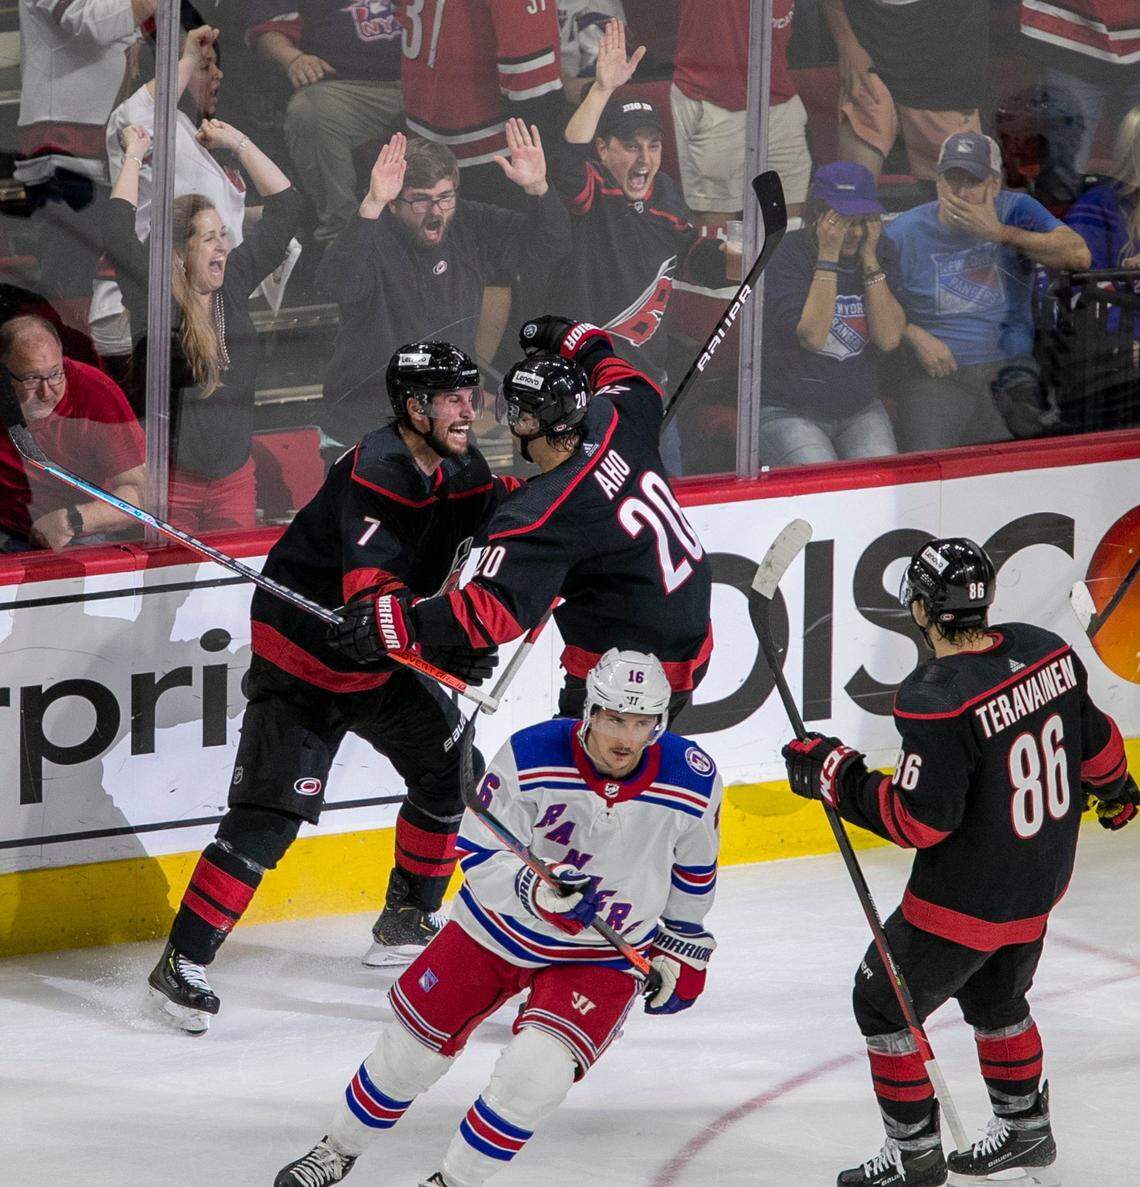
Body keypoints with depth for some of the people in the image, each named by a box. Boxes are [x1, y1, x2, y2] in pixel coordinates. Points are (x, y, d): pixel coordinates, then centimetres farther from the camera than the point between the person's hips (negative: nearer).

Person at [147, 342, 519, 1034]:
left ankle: (407, 921, 31)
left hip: (381, 663, 9)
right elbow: (372, 593, -36)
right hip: (303, 658, -9)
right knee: (273, 810, -16)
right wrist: (441, 643, -49)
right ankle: (184, 959, -12)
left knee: (450, 768, 12)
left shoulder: (459, 469, 0)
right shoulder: (375, 474, -27)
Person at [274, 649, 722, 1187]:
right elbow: (479, 858, -19)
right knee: (412, 1047, 10)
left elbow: (694, 871, 4)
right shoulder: (529, 757, -25)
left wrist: (679, 949, 11)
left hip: (604, 955, 0)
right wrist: (538, 891, -37)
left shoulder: (693, 780, -18)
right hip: (501, 925, 0)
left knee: (535, 1074, -21)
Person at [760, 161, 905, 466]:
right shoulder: (787, 254, -9)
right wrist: (828, 256, -19)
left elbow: (889, 338, -8)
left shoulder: (882, 252, 4)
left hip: (859, 409, 4)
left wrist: (869, 258, -11)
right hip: (787, 413, -4)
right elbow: (812, 335, -21)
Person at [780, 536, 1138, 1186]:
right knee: (996, 997, 30)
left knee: (884, 1003, 10)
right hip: (1043, 881, 8)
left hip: (966, 899, -8)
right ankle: (1026, 1129, 43)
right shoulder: (1045, 650, -7)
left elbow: (919, 819, -27)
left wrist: (836, 774, -18)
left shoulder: (937, 699, -29)